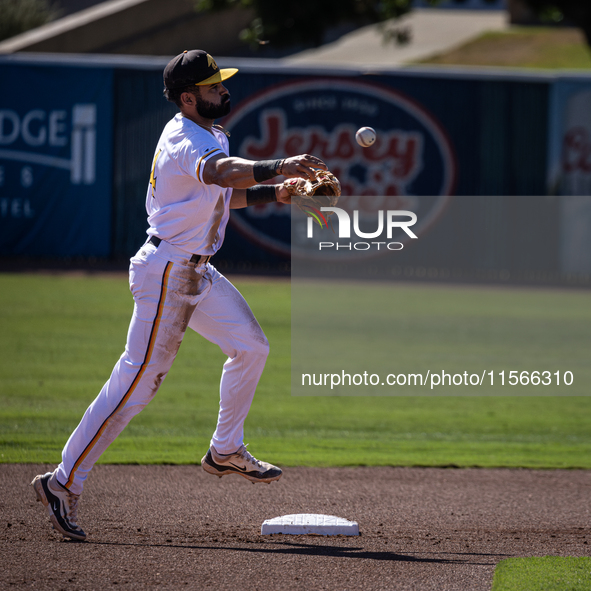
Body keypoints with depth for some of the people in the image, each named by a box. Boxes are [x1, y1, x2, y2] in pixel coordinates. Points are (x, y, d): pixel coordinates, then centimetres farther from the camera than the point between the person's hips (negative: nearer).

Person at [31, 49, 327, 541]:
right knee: (139, 380, -10)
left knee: (251, 346, 12)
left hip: (198, 273, 10)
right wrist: (277, 167, -59)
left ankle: (226, 451, 26)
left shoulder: (211, 133, 10)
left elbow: (224, 194, 20)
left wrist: (274, 194, 6)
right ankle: (64, 483, -7)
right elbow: (221, 172, -45)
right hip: (167, 273, -10)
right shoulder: (185, 141, -23)